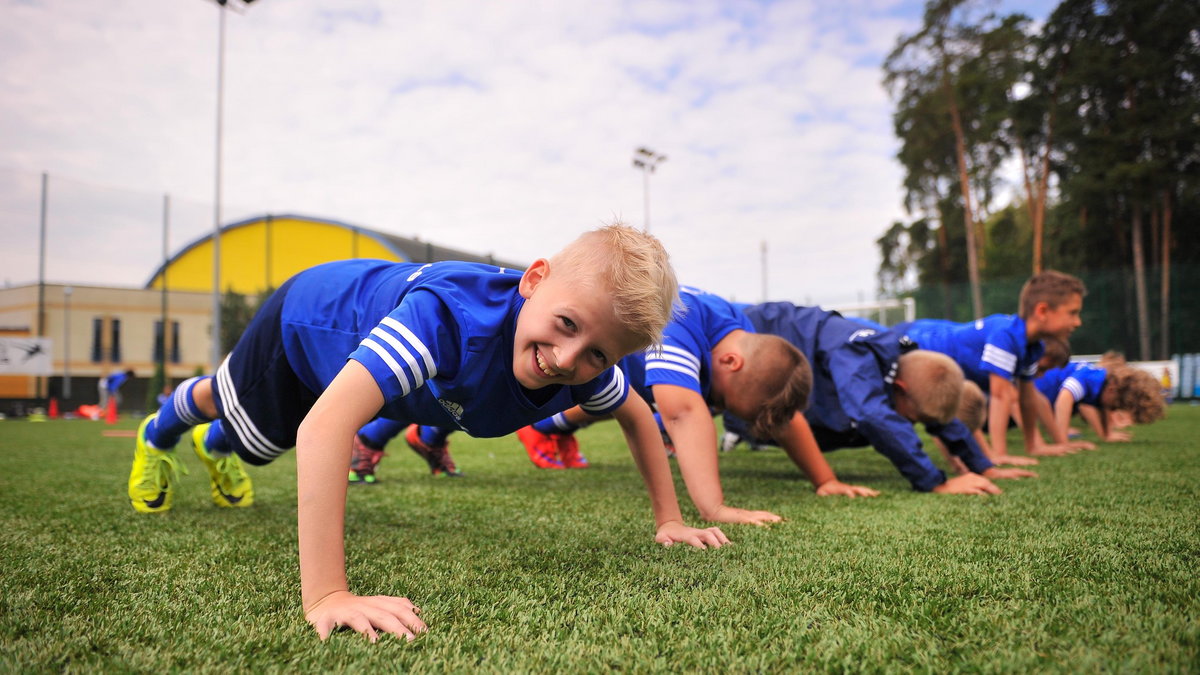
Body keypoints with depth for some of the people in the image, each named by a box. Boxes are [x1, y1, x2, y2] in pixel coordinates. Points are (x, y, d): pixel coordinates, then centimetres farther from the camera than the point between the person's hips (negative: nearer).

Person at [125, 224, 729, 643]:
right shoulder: (448, 314, -53)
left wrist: (669, 520, -13)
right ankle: (159, 434, 64)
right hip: (307, 312, -5)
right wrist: (325, 595, -64)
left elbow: (636, 414, -9)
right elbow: (325, 425, -61)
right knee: (237, 414, 28)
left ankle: (217, 449, 69)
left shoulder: (583, 363, -31)